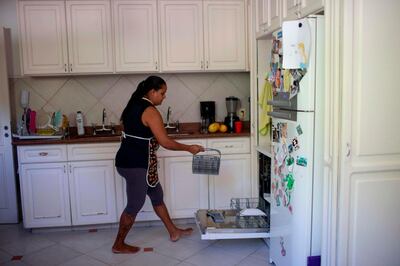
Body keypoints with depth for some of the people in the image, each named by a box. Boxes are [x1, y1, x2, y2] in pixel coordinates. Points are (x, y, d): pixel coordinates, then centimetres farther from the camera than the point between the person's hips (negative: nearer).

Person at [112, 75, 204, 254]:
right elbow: (165, 142, -20)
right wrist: (189, 148, -8)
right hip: (136, 165, -10)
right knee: (135, 205, 4)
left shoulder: (134, 105, 11)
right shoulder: (150, 111, -18)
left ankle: (174, 232, 31)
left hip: (128, 160, 10)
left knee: (157, 194, 18)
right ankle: (119, 245, 20)